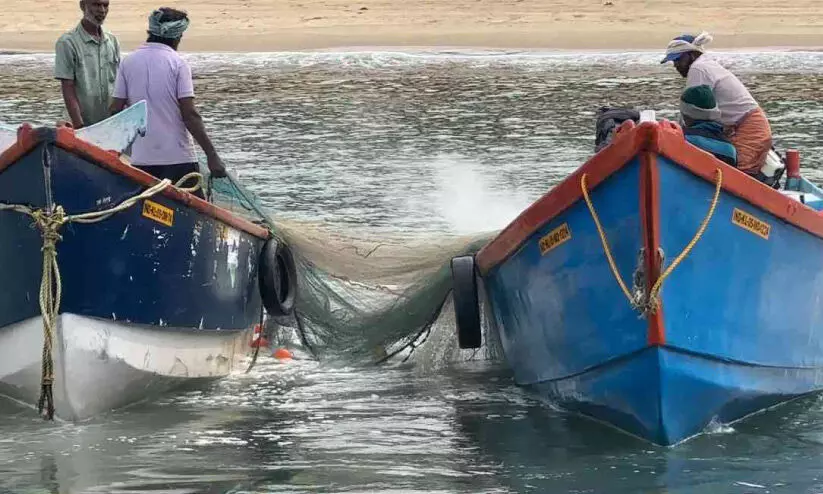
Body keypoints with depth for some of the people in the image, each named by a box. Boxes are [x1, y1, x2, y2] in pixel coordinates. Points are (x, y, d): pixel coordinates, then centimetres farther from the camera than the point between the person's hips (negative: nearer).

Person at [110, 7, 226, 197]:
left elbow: (116, 109, 4)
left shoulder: (128, 62, 4)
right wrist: (212, 155, -10)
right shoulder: (178, 63, -7)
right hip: (178, 158, -4)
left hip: (141, 159, 4)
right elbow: (190, 114, -12)